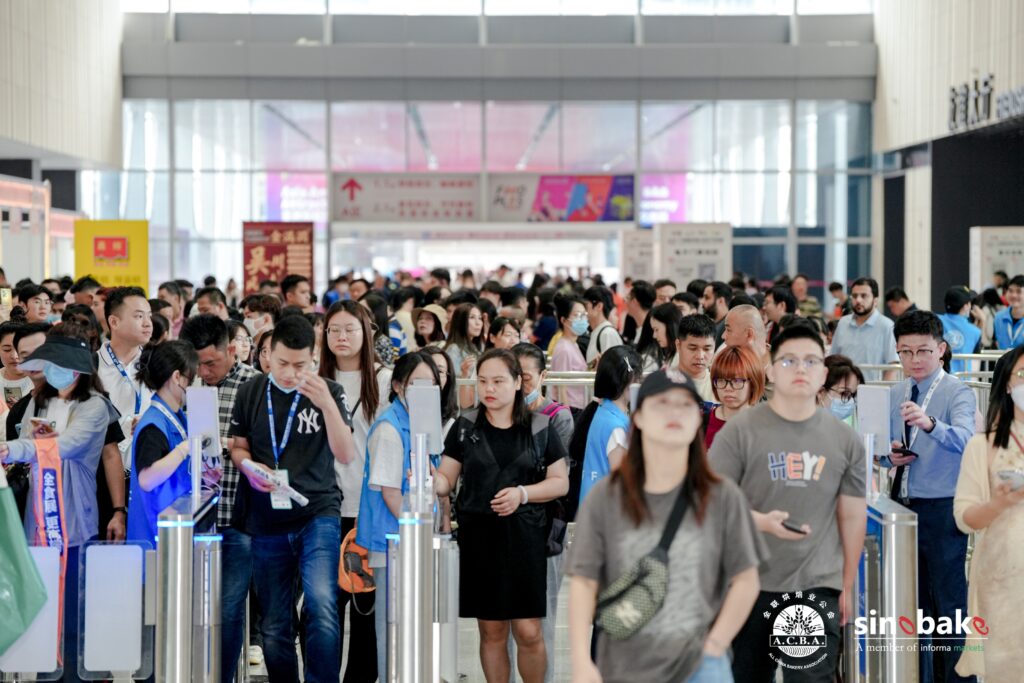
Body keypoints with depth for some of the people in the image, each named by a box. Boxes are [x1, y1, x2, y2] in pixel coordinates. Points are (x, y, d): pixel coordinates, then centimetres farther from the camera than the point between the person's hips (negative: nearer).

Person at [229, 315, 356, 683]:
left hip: (318, 514, -2)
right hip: (267, 522, 2)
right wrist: (250, 467, -11)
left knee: (322, 607, -22)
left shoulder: (328, 392, -1)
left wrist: (327, 404, -22)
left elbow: (346, 454, -9)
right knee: (274, 626, 8)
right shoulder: (250, 393, 3)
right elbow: (238, 447, 12)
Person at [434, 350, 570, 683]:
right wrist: (429, 481, -17)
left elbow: (560, 482, 5)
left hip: (525, 538, -1)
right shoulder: (465, 427, 7)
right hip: (479, 537, 1)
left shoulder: (540, 428, 4)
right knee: (491, 631, 6)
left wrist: (522, 493, -11)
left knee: (528, 631, -4)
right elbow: (446, 478, 6)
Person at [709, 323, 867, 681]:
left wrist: (847, 587, 12)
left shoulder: (845, 439, 6)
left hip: (818, 585, 1)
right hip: (749, 583, -1)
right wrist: (763, 522, -21)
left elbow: (852, 516, 12)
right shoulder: (740, 430, -4)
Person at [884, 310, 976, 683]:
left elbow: (964, 440, -28)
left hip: (943, 509, -6)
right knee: (912, 600, 16)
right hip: (903, 505, 6)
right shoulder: (894, 394, 8)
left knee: (950, 600, -3)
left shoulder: (957, 392, -10)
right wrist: (890, 456, -6)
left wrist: (930, 424, -47)